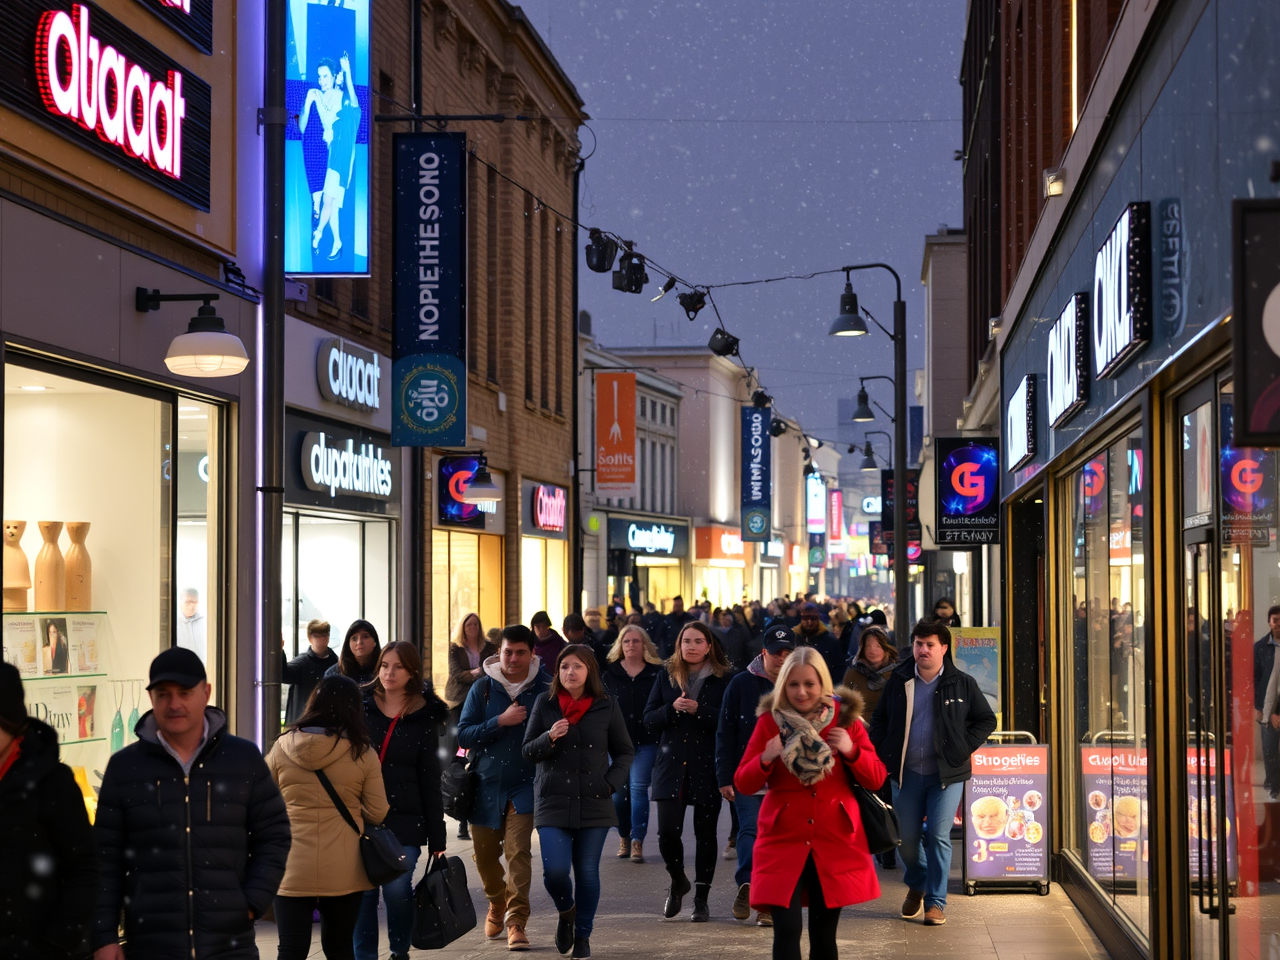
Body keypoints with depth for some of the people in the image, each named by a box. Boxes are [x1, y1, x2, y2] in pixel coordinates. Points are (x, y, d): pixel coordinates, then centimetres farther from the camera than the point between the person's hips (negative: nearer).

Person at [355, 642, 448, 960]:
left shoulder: (424, 720, 3)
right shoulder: (361, 707, 5)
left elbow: (430, 784, 4)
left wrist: (437, 840, 2)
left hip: (403, 821, -1)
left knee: (398, 888, -6)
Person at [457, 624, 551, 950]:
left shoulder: (545, 689, -2)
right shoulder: (483, 688, 2)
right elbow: (464, 735, -3)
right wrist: (500, 721, -15)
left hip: (525, 784, -2)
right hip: (486, 784, 2)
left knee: (518, 851, -14)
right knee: (485, 854, 11)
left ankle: (516, 921, -8)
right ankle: (497, 904, 38)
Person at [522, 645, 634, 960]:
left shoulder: (607, 706, 3)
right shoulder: (545, 705, 3)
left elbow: (624, 752, 11)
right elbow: (528, 752, 5)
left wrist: (611, 783, -4)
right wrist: (549, 738, -14)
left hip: (594, 802, 0)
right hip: (553, 801, 0)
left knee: (587, 871, 3)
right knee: (555, 870, -11)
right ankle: (566, 911, 22)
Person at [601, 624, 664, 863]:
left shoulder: (656, 673, 2)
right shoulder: (610, 674, 7)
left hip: (646, 740, -2)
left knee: (638, 788, -9)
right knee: (619, 791, 4)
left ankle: (637, 841, -8)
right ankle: (624, 837, 21)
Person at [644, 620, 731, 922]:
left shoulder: (722, 680, 0)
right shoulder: (666, 677, 9)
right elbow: (649, 720, 5)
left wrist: (699, 710, -20)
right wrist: (672, 708, -13)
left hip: (707, 767, -2)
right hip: (672, 765, 2)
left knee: (705, 834, 4)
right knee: (667, 831, -7)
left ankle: (701, 898, 16)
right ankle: (678, 881, 21)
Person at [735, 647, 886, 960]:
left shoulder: (845, 717, 2)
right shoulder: (770, 721, 0)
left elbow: (876, 779, 2)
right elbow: (743, 784, 1)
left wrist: (851, 751, -15)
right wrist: (766, 759, -19)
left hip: (835, 841, 1)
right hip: (783, 840, -1)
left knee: (824, 934, 8)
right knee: (787, 929, -14)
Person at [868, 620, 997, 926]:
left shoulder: (962, 684, 0)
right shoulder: (898, 682, 5)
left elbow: (986, 719, 9)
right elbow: (879, 720, 16)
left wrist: (963, 748, -2)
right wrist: (884, 754, 3)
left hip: (946, 774, -2)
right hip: (907, 774, 2)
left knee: (939, 835, -9)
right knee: (908, 837, 7)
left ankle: (936, 901, 1)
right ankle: (916, 886, 34)